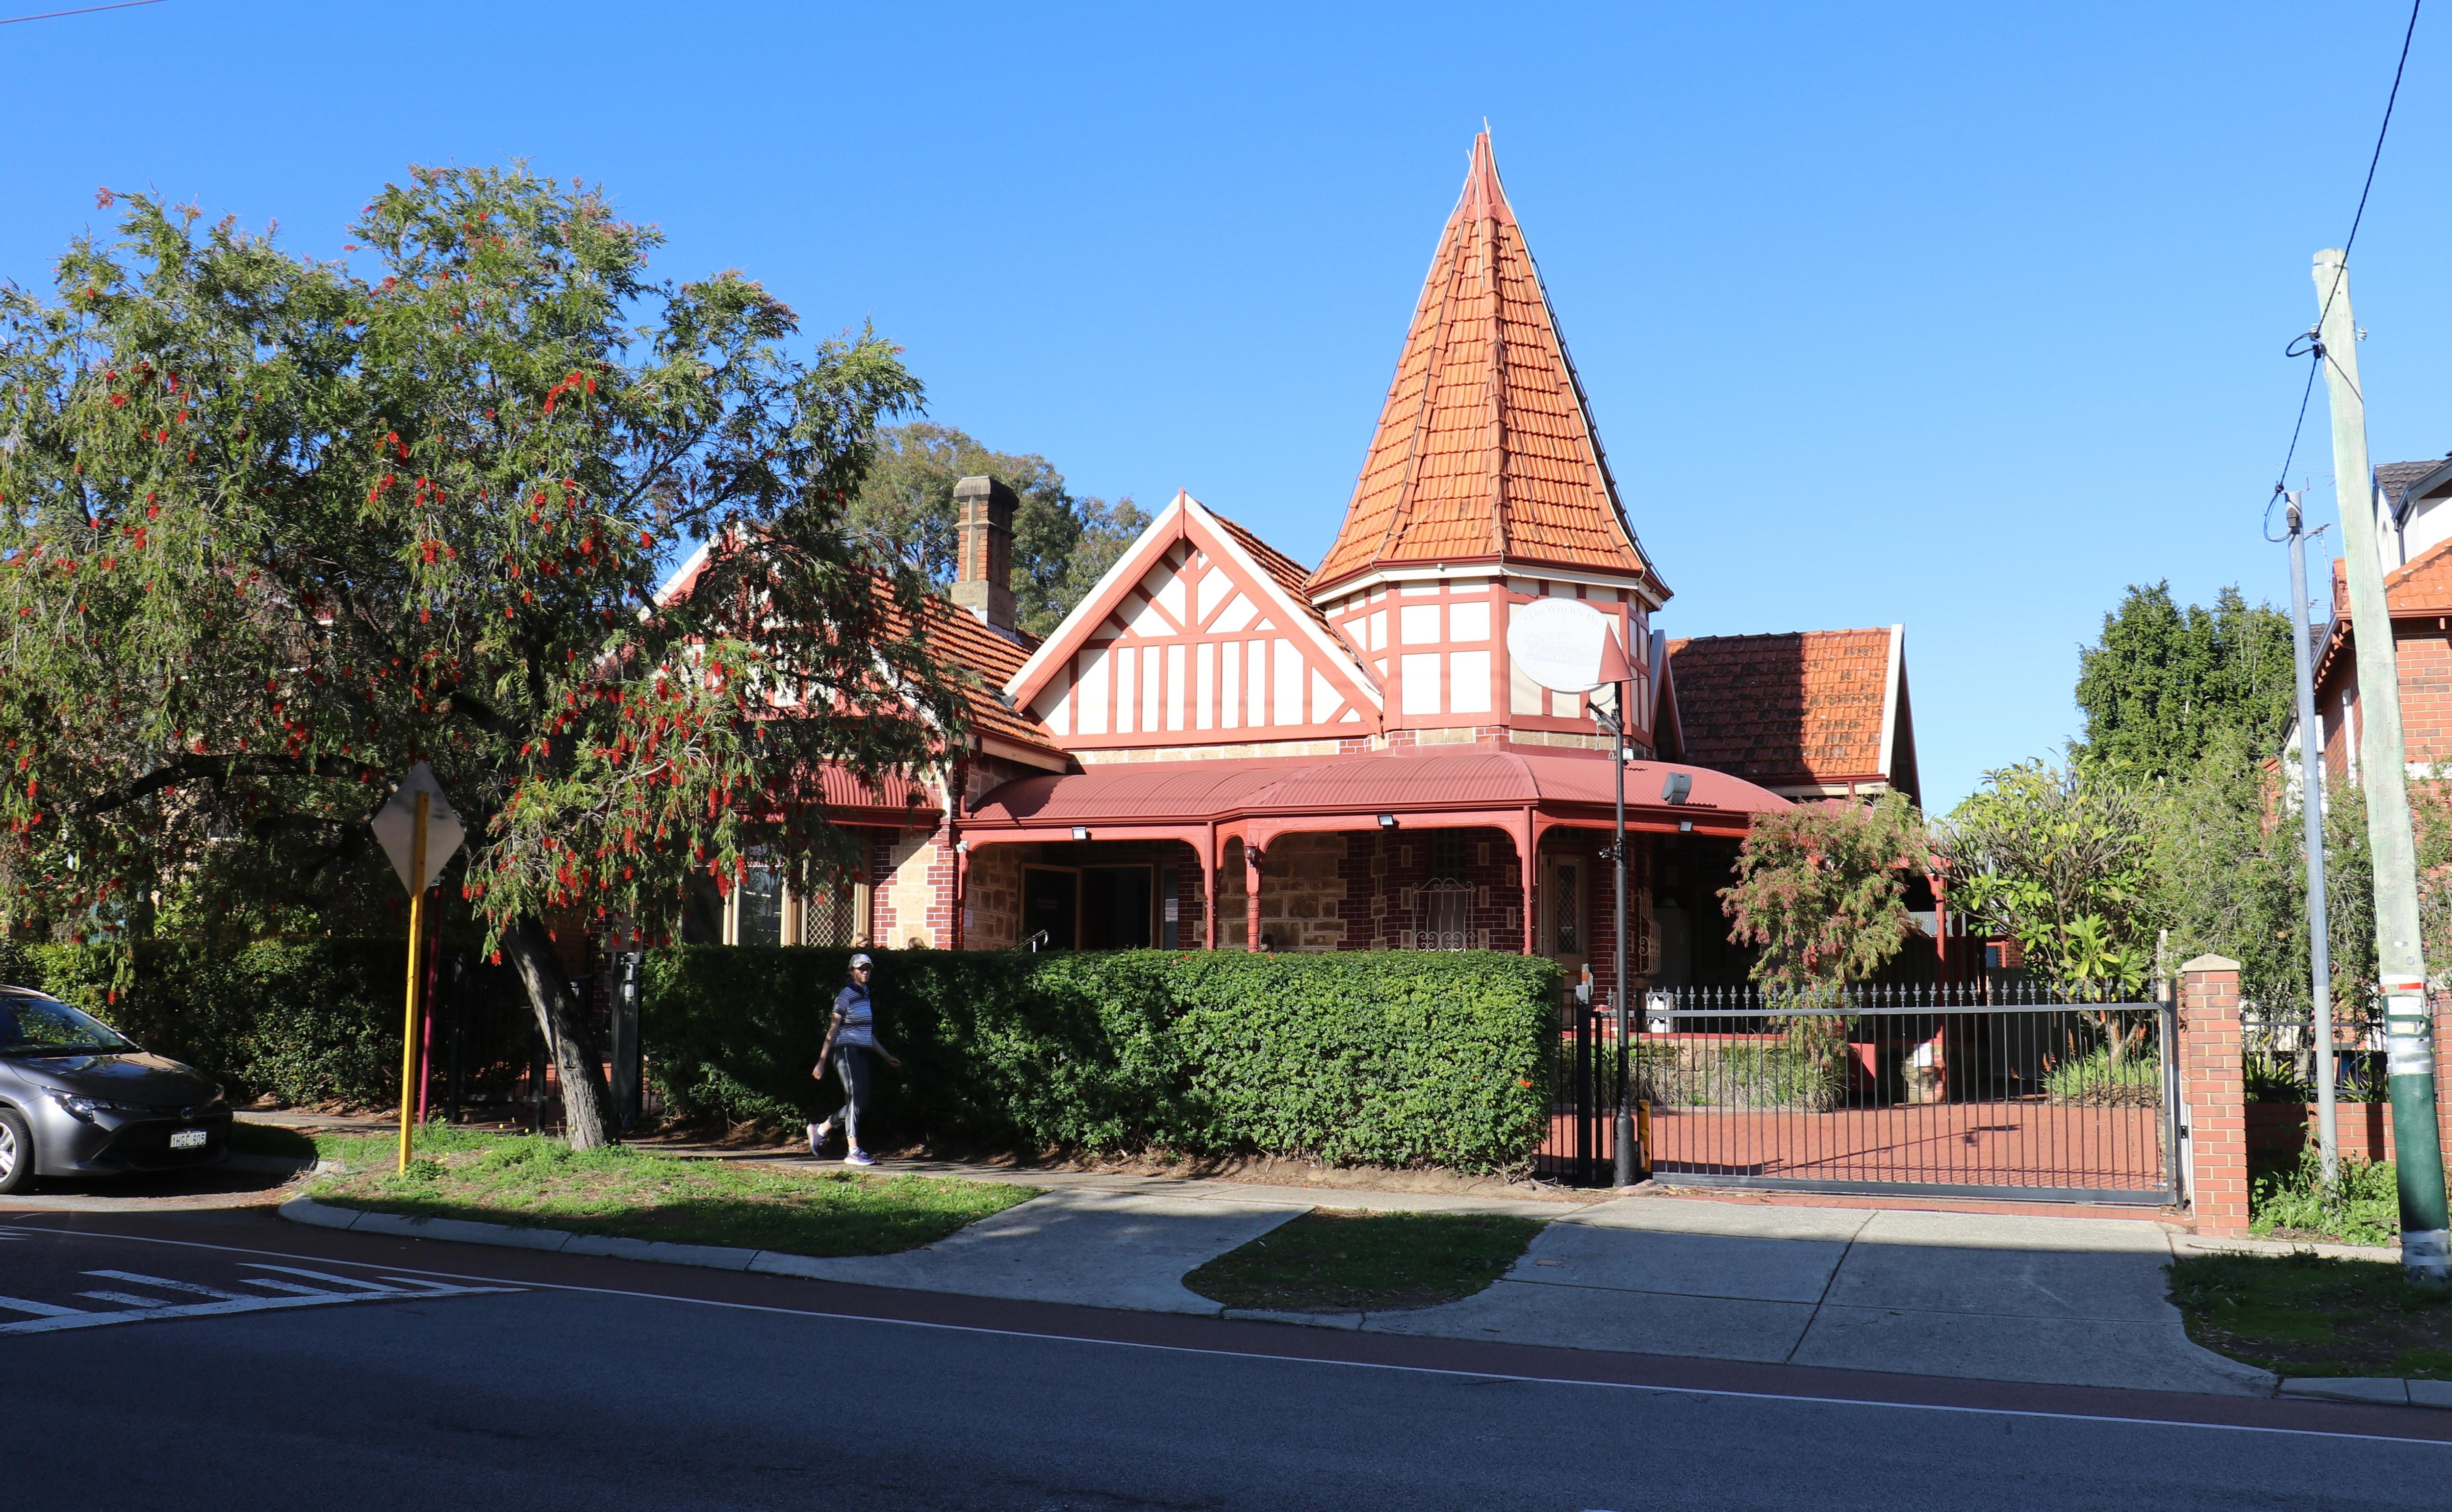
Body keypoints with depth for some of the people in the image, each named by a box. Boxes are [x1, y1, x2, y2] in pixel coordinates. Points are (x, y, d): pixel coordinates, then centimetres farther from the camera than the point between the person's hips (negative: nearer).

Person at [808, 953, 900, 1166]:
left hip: (861, 1053, 8)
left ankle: (821, 1129, 22)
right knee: (856, 1099, -12)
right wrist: (821, 1062, -13)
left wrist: (887, 1057, 26)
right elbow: (832, 1031, -10)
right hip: (846, 1052, -8)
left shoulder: (866, 996, 18)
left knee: (861, 1101, 6)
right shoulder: (846, 996, -6)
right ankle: (853, 1152, -10)